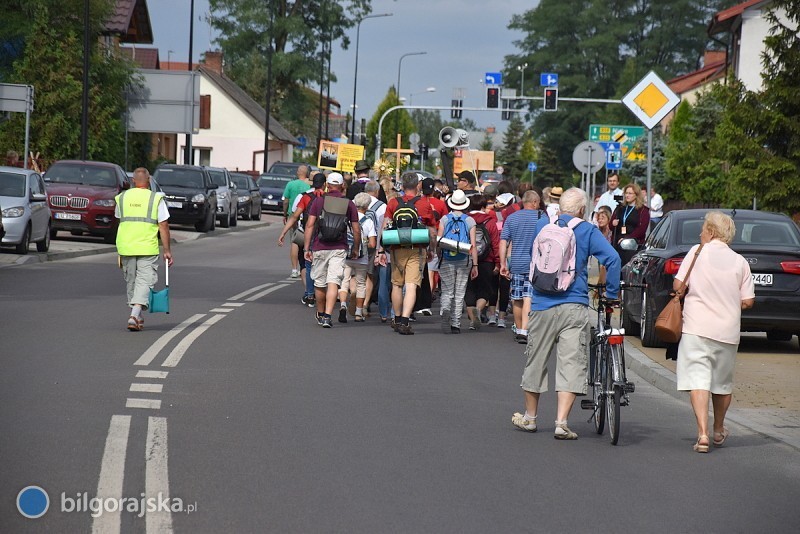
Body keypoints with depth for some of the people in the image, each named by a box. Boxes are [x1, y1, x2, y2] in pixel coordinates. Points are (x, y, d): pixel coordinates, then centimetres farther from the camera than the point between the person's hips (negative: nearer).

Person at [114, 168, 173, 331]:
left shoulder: (122, 198, 7)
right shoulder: (156, 199, -3)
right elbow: (163, 226, -6)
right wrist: (167, 250, 0)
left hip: (125, 246, 3)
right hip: (147, 248, -3)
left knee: (131, 282, 15)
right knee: (144, 281, -4)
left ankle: (137, 317, 21)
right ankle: (135, 315, -21)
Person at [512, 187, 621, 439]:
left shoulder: (541, 226, 7)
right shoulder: (587, 230, -2)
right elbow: (612, 258, -13)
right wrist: (611, 293, -4)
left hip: (542, 304, 3)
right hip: (575, 306, -3)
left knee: (535, 361, 14)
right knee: (571, 364, -2)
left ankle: (529, 417, 27)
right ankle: (561, 423, -10)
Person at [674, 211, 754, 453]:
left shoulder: (698, 252, -3)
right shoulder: (739, 261, 2)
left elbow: (678, 285, -5)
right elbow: (747, 302, 1)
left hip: (697, 327, -3)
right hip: (727, 331, 3)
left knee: (698, 379, -6)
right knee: (723, 382, 18)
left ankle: (703, 433, -21)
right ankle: (719, 431, 36)